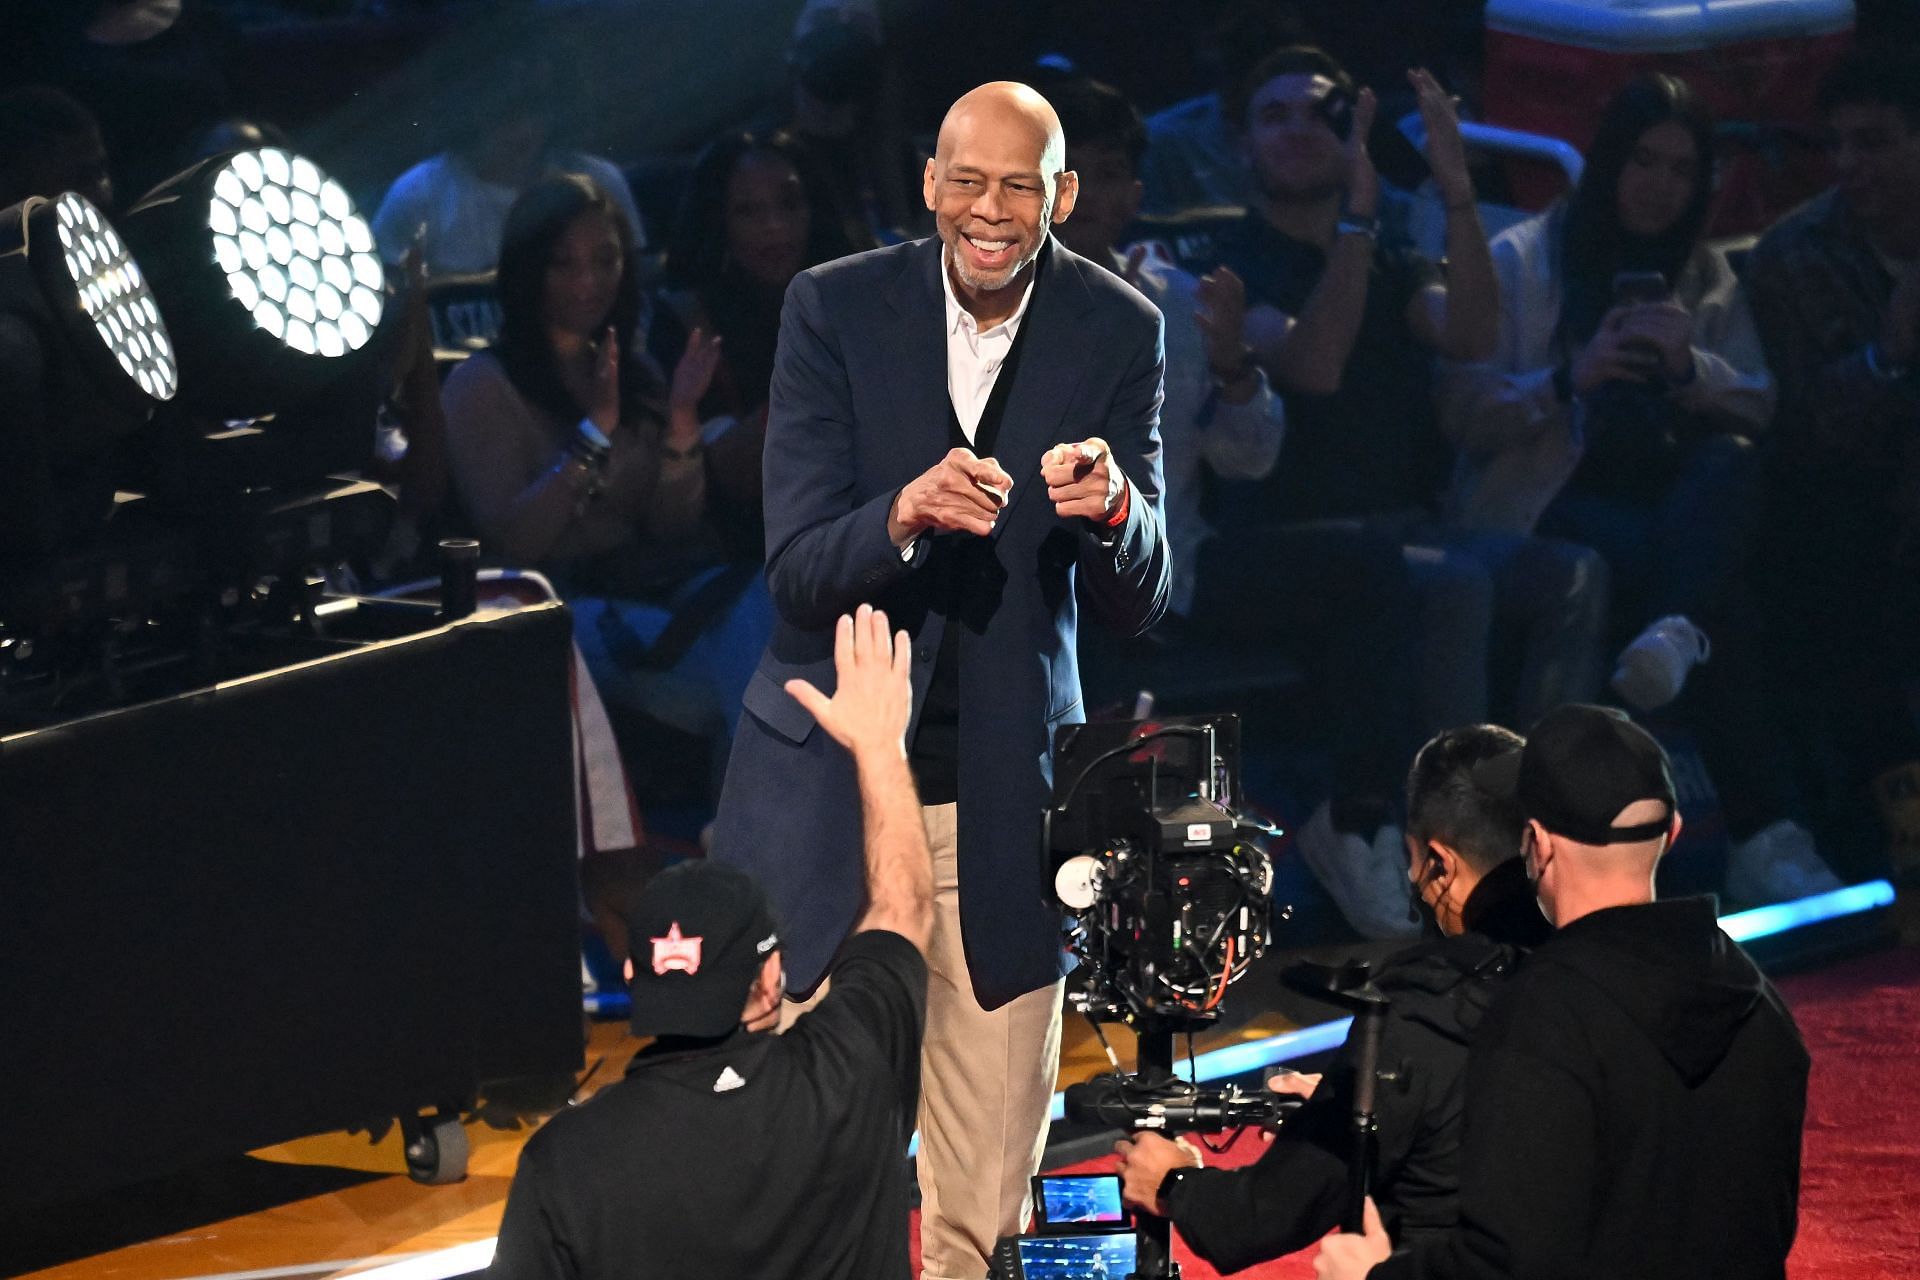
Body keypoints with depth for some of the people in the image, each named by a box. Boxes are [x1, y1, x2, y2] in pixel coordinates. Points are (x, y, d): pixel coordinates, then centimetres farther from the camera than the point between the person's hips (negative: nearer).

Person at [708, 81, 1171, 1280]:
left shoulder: (1119, 333, -3)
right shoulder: (836, 307, -6)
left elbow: (1139, 599, -5)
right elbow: (797, 572, -11)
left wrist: (1113, 510, -28)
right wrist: (904, 516, -32)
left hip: (1002, 800, 1)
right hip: (828, 780, -1)